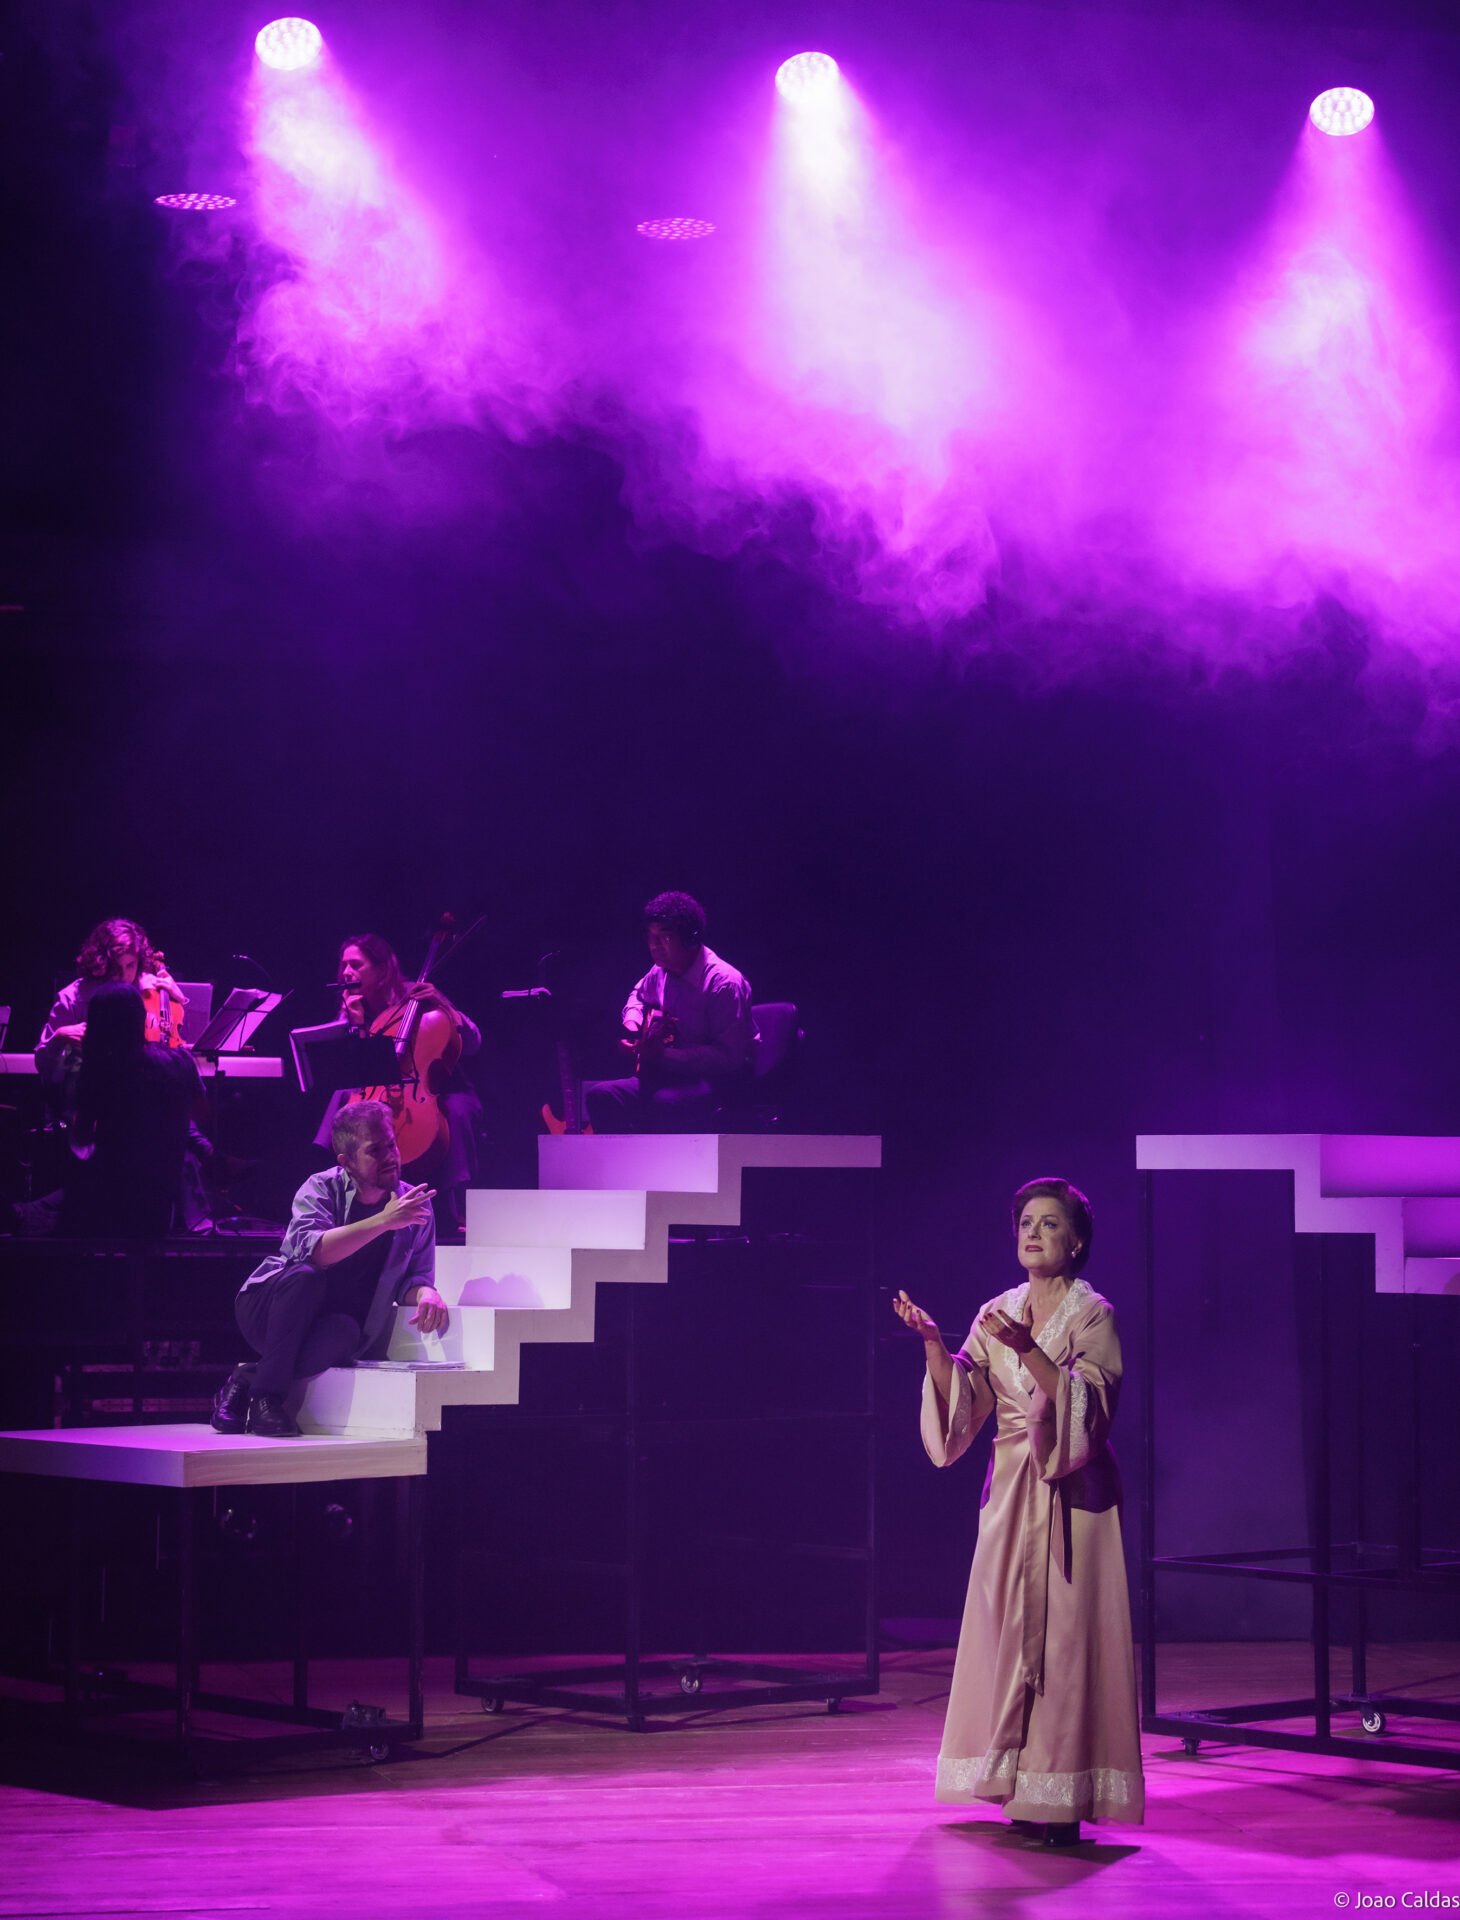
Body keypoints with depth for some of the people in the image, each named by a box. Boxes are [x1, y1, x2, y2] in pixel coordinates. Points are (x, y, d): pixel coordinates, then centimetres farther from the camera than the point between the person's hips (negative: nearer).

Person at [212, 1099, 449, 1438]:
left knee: (345, 1332, -36)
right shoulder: (322, 1188, -11)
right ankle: (268, 1395, -28)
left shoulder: (415, 1204, 1)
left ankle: (248, 1378, -16)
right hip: (267, 1310, -2)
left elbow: (413, 1276, 0)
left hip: (329, 1322, 2)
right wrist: (383, 1222, -37)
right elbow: (311, 1251, -30)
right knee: (306, 1276, -36)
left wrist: (425, 1293, -26)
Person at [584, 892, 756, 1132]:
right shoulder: (660, 972, 8)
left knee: (661, 1105, -38)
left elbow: (729, 1056, -23)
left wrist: (662, 1055, -28)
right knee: (600, 1095, -13)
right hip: (673, 1076, 8)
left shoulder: (724, 982, -17)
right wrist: (631, 1023, 11)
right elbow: (638, 994, 35)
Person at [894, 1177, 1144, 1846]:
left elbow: (1090, 1404, -18)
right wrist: (932, 1342, -9)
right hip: (1010, 1490, 5)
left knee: (1064, 1632, -8)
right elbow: (960, 1403, 5)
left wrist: (1027, 1351, -27)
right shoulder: (998, 1314, 11)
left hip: (1070, 1496, -5)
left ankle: (1063, 1799, -8)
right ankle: (1021, 1790, 10)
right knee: (1009, 1630, 4)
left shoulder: (1092, 1316, -4)